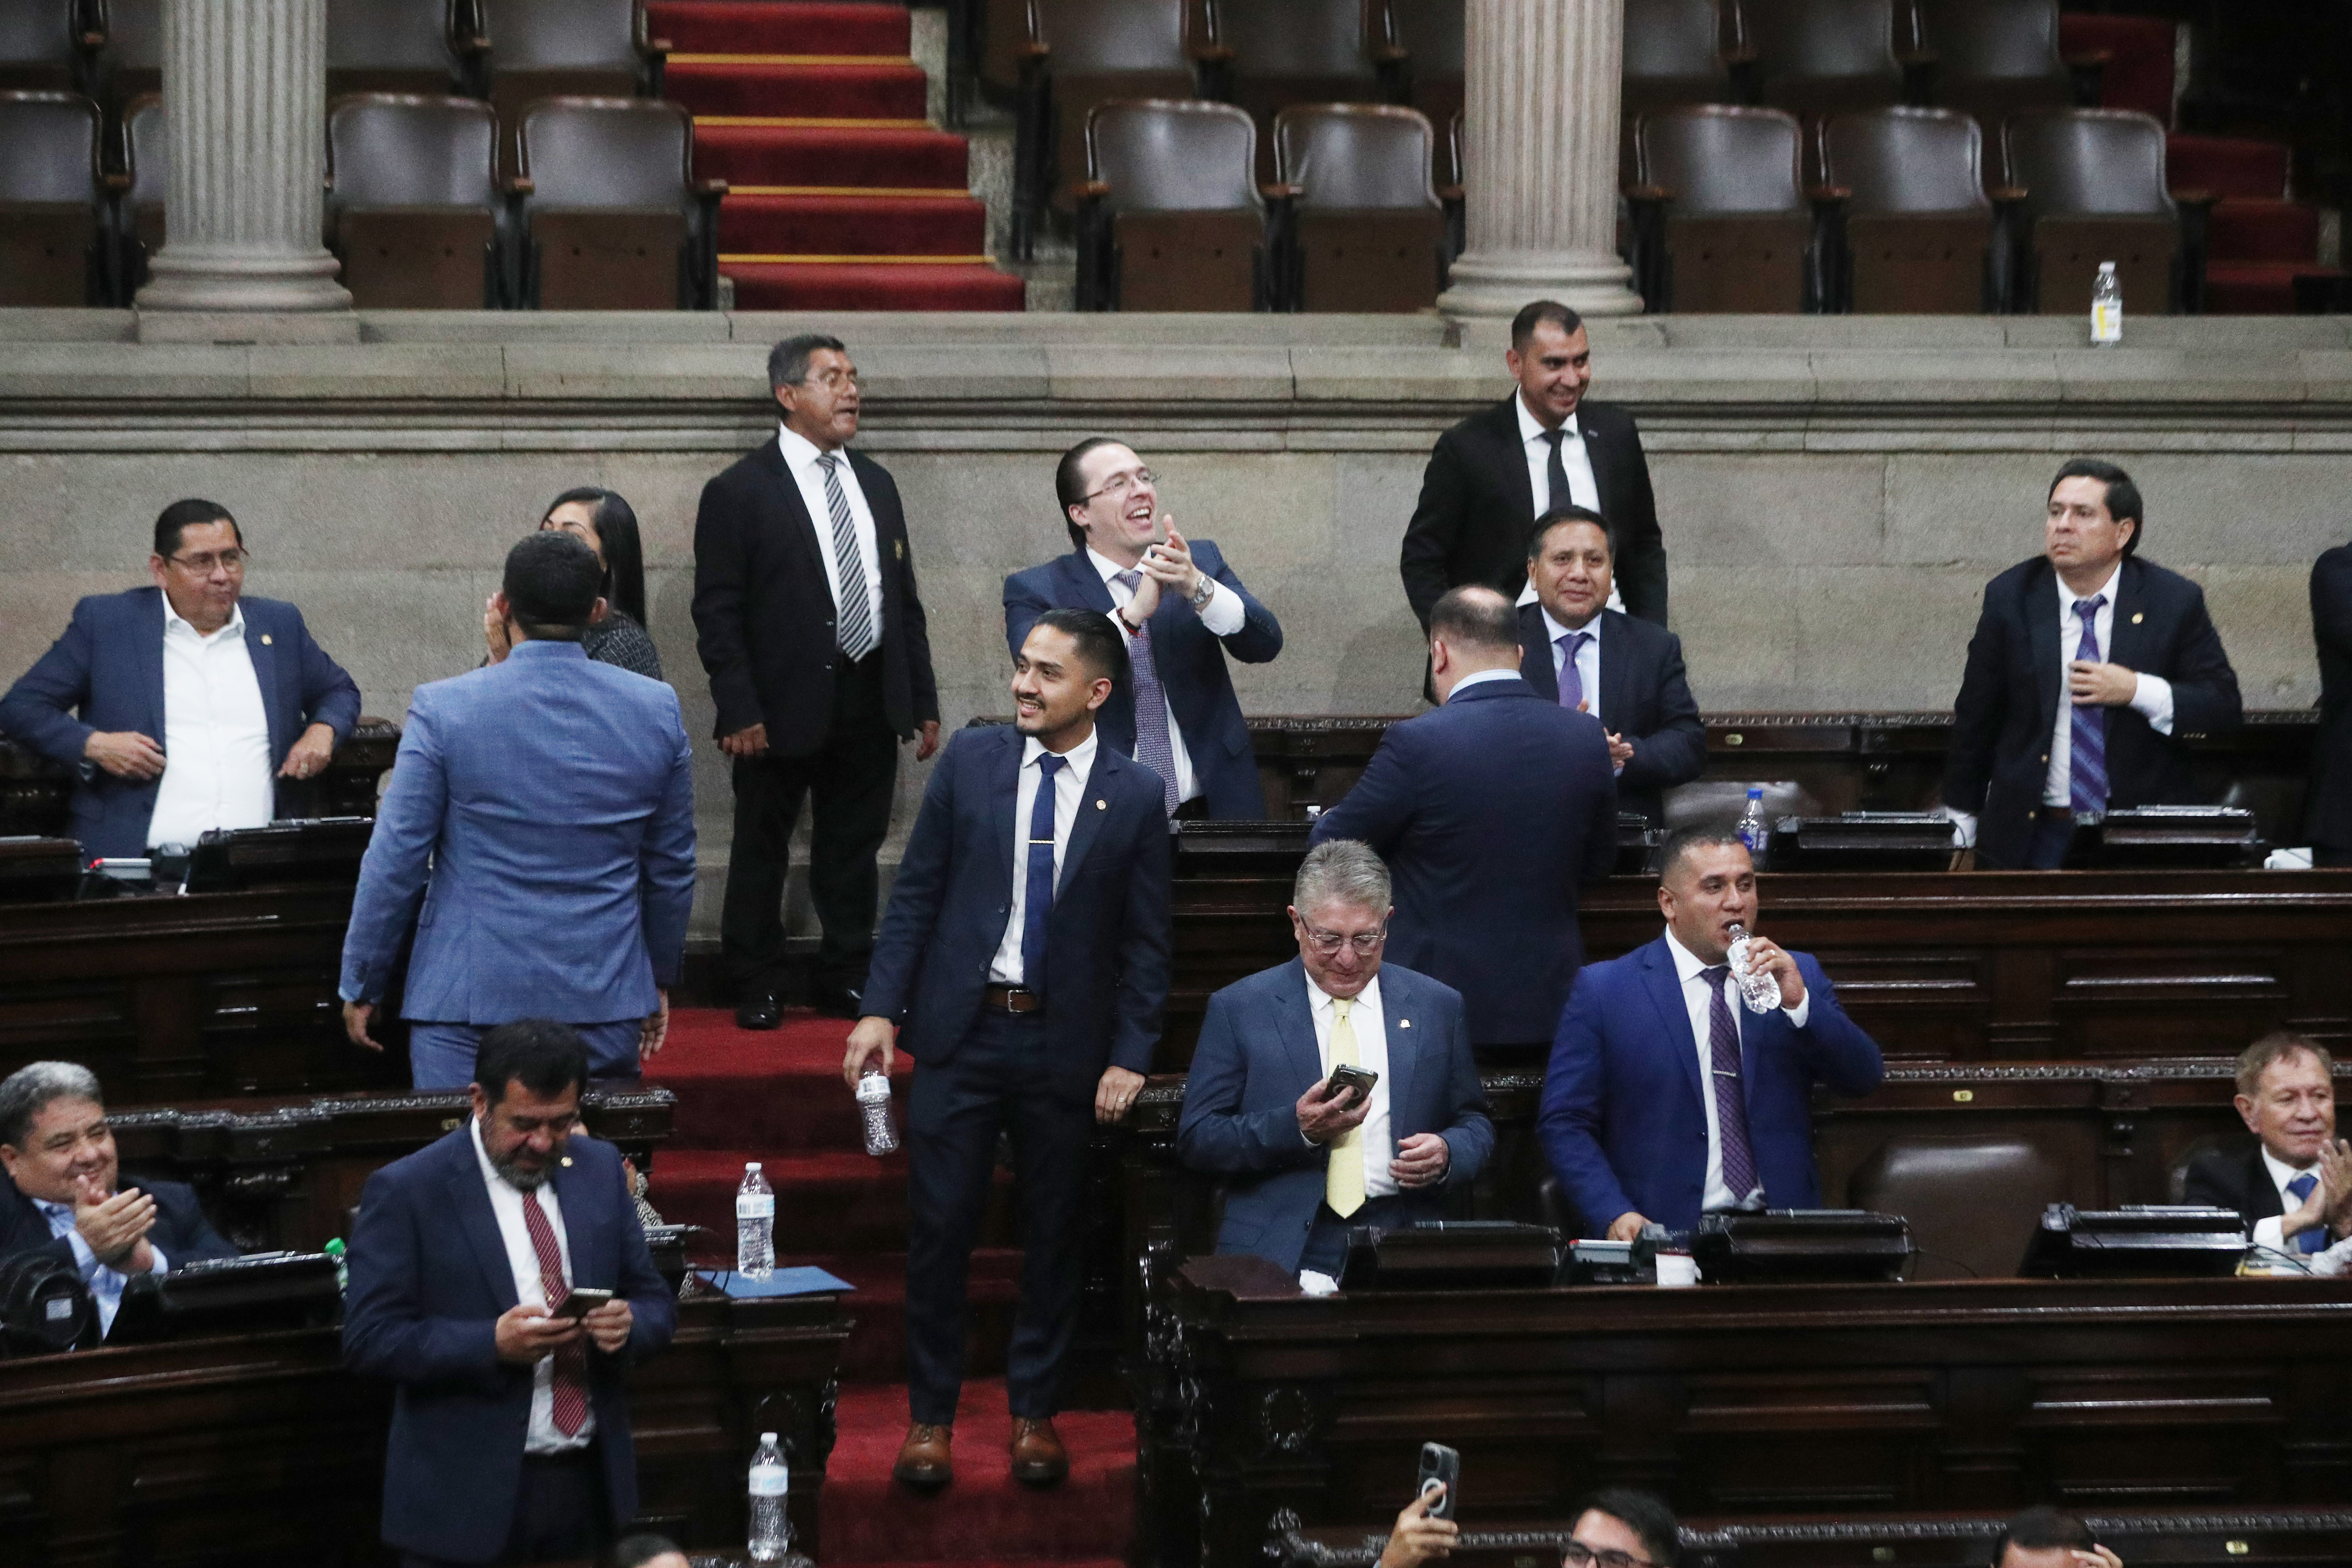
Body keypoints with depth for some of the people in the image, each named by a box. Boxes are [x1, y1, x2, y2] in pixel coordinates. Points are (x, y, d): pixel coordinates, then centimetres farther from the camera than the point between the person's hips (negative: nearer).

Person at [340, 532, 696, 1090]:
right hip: (606, 1001, 3)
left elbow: (395, 861, -4)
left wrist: (361, 985, 7)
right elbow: (673, 868, 11)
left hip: (469, 1001, -3)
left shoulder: (444, 709, -8)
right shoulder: (657, 709, 1)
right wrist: (660, 978, 25)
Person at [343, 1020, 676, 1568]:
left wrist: (629, 1324, -11)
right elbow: (368, 1339, -12)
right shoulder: (406, 1192, -8)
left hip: (591, 1485, 4)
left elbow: (656, 1305, 12)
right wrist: (492, 1344, -24)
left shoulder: (599, 1169, 8)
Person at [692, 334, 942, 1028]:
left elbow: (905, 599, 16)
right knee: (761, 852, 5)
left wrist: (924, 702, 12)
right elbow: (717, 613, -9)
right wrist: (739, 711, -16)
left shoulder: (876, 484, 13)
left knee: (853, 852, 12)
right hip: (785, 706, -5)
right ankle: (756, 989, 14)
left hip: (871, 703, 5)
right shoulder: (738, 493, -6)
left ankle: (847, 980, 22)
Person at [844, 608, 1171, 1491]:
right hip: (961, 1030, 0)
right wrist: (880, 1009, -4)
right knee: (938, 1228, 1)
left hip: (1064, 1044, 0)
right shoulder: (971, 762, 2)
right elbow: (916, 893, 3)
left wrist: (1131, 1056, -6)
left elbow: (1146, 943, 1)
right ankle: (930, 1415, 12)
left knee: (1052, 1235, 8)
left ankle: (1034, 1413, 22)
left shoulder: (1135, 797, -1)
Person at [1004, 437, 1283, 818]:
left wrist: (1197, 587, -24)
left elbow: (1266, 645, -7)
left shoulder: (1201, 562, 6)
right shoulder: (1036, 591, -3)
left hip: (1214, 806, 3)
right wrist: (1133, 614, -29)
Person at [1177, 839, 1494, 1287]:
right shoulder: (1238, 1009, 8)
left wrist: (1447, 1155, -4)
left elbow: (1475, 1124, 20)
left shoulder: (1437, 1007, 14)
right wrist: (1296, 1128, -12)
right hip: (1279, 1252, -2)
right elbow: (1196, 1139, 4)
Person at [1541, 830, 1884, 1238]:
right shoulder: (1603, 990, 5)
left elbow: (1866, 1079, 6)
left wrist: (1800, 1003, -10)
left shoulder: (1798, 975, 15)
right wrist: (1615, 1215, -15)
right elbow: (1564, 1124, 1)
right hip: (1662, 1231, -3)